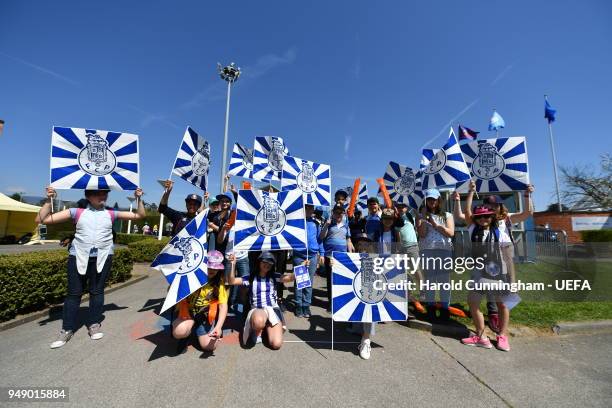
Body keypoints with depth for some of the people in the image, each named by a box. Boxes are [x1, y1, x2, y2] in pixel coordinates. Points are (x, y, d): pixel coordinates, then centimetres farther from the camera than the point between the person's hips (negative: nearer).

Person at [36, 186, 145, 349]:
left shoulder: (111, 214, 6)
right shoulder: (77, 212, 5)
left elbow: (139, 215, 5)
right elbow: (41, 219, 4)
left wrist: (138, 199, -5)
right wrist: (49, 200, -6)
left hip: (102, 257, 0)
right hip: (78, 256, 0)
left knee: (97, 291, 9)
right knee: (74, 293, 8)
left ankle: (94, 324, 22)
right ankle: (67, 329, 22)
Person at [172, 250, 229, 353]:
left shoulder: (219, 282, -6)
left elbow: (223, 306, -11)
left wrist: (218, 327, -23)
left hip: (206, 316, 1)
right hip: (188, 312, 0)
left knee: (209, 346, -10)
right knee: (178, 333, -29)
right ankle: (187, 333, 8)